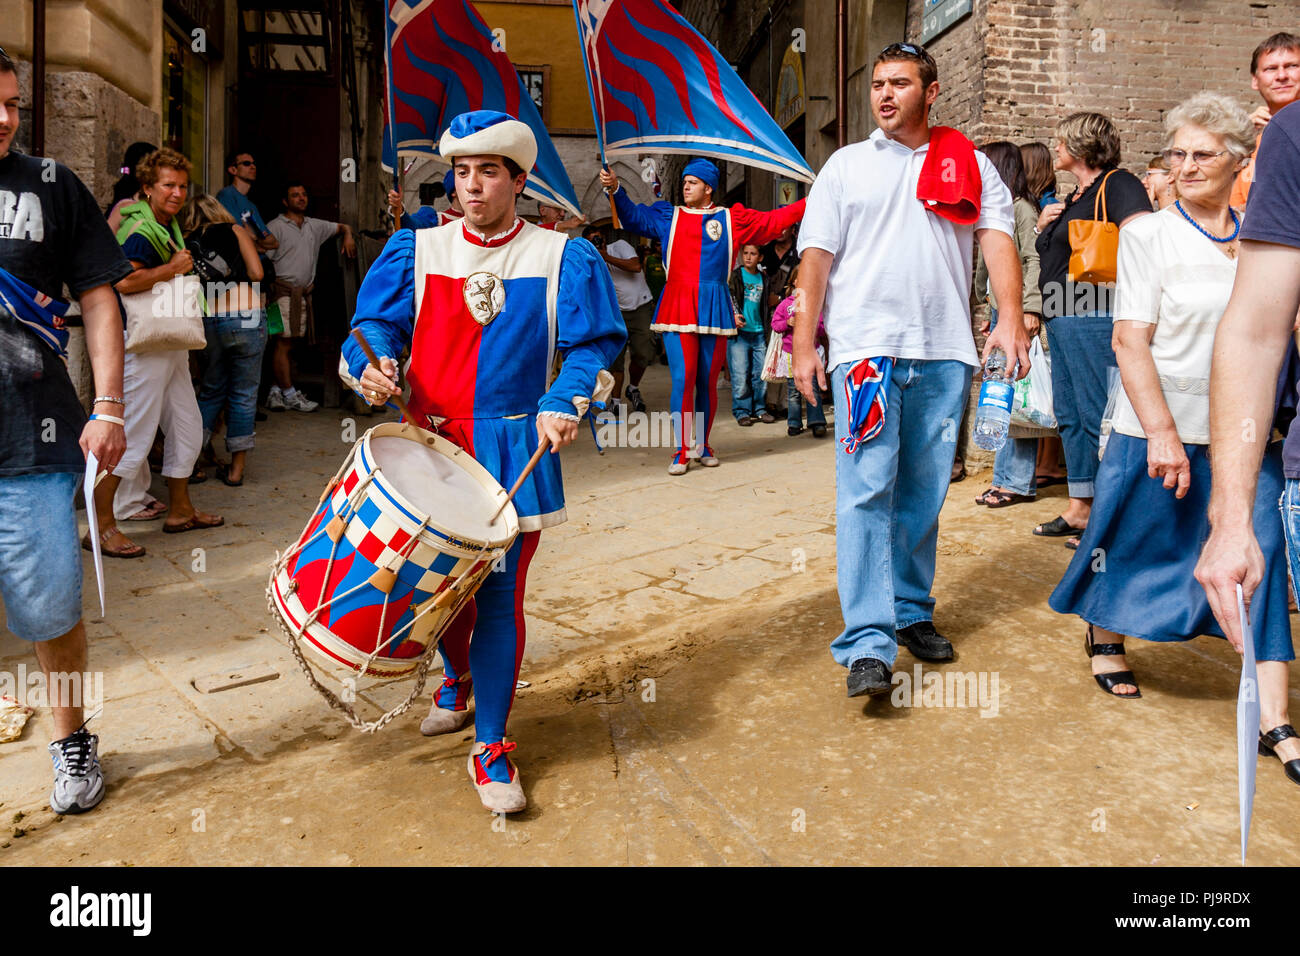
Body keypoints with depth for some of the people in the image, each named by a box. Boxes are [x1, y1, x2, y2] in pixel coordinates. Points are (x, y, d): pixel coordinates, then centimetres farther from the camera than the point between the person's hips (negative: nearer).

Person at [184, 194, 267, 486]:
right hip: (246, 317, -2)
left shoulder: (186, 243, 14)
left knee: (211, 390, 19)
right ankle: (236, 468, 8)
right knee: (244, 395, 5)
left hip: (208, 321, 3)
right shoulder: (235, 230, 9)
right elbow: (256, 273, -2)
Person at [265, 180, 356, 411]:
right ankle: (290, 395, -3)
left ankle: (275, 392, 11)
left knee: (287, 345, 6)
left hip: (304, 293, 6)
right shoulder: (276, 227, -1)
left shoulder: (314, 226, 17)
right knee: (283, 344, -6)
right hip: (284, 290, -6)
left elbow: (342, 227, 31)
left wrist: (348, 236, 8)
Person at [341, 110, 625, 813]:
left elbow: (592, 346, 0)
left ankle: (490, 746, 11)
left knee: (499, 593, -3)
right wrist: (372, 365, -17)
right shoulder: (417, 250, 8)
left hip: (513, 451, -2)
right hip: (430, 442, 3)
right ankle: (457, 683, 45)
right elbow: (376, 322, 5)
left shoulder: (563, 259, 2)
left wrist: (563, 405, -17)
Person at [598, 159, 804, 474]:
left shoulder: (732, 219, 12)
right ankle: (682, 450, -2)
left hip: (713, 307, 1)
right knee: (683, 378, -10)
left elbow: (773, 221, 13)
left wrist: (808, 203, 8)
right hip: (678, 307, -1)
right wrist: (615, 189, -7)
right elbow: (633, 217, 7)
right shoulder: (668, 216, 13)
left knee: (708, 381, 4)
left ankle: (703, 445, 19)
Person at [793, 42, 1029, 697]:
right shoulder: (846, 166, 13)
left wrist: (1011, 317, -15)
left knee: (924, 492, 9)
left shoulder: (970, 165, 14)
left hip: (944, 351, 2)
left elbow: (998, 239, 2)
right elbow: (816, 260, 7)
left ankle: (912, 612, 24)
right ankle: (867, 644, -12)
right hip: (866, 344, -2)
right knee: (867, 491, -11)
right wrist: (803, 345, -2)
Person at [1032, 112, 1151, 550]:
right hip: (1061, 318, 10)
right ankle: (1078, 509, 20)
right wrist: (1044, 226, 12)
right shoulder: (1075, 196, 21)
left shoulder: (1118, 184, -8)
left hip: (1092, 316, -10)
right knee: (1069, 417, 12)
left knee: (1098, 419, -8)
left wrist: (1104, 273, -21)